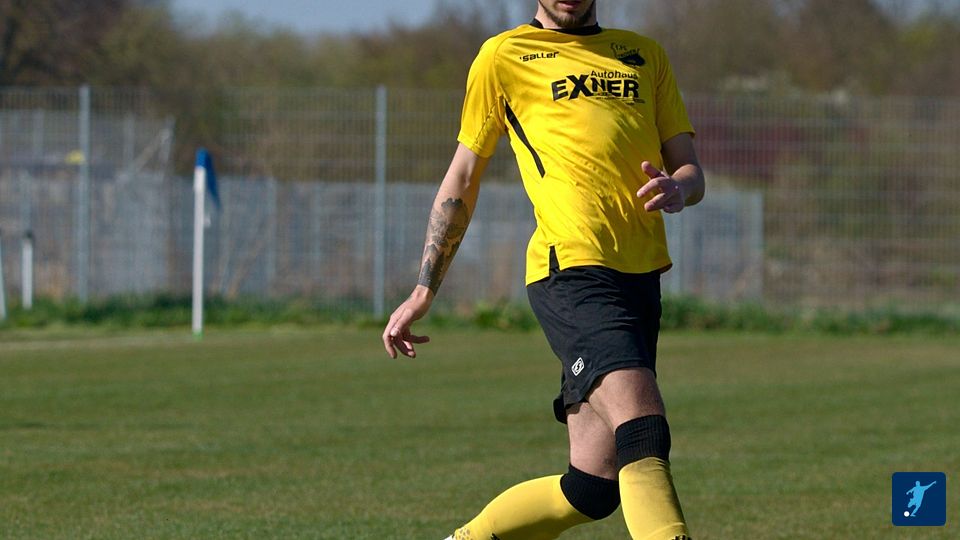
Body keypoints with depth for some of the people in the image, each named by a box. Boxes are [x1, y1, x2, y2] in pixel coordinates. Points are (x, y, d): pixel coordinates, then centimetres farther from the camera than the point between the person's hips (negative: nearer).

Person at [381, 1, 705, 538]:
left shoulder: (646, 55, 23)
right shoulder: (505, 56, 11)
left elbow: (691, 169, 19)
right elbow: (463, 179, 15)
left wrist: (677, 189, -6)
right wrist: (423, 292, 15)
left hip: (641, 274, 6)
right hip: (571, 269, -5)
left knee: (595, 486, 2)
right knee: (644, 431, -26)